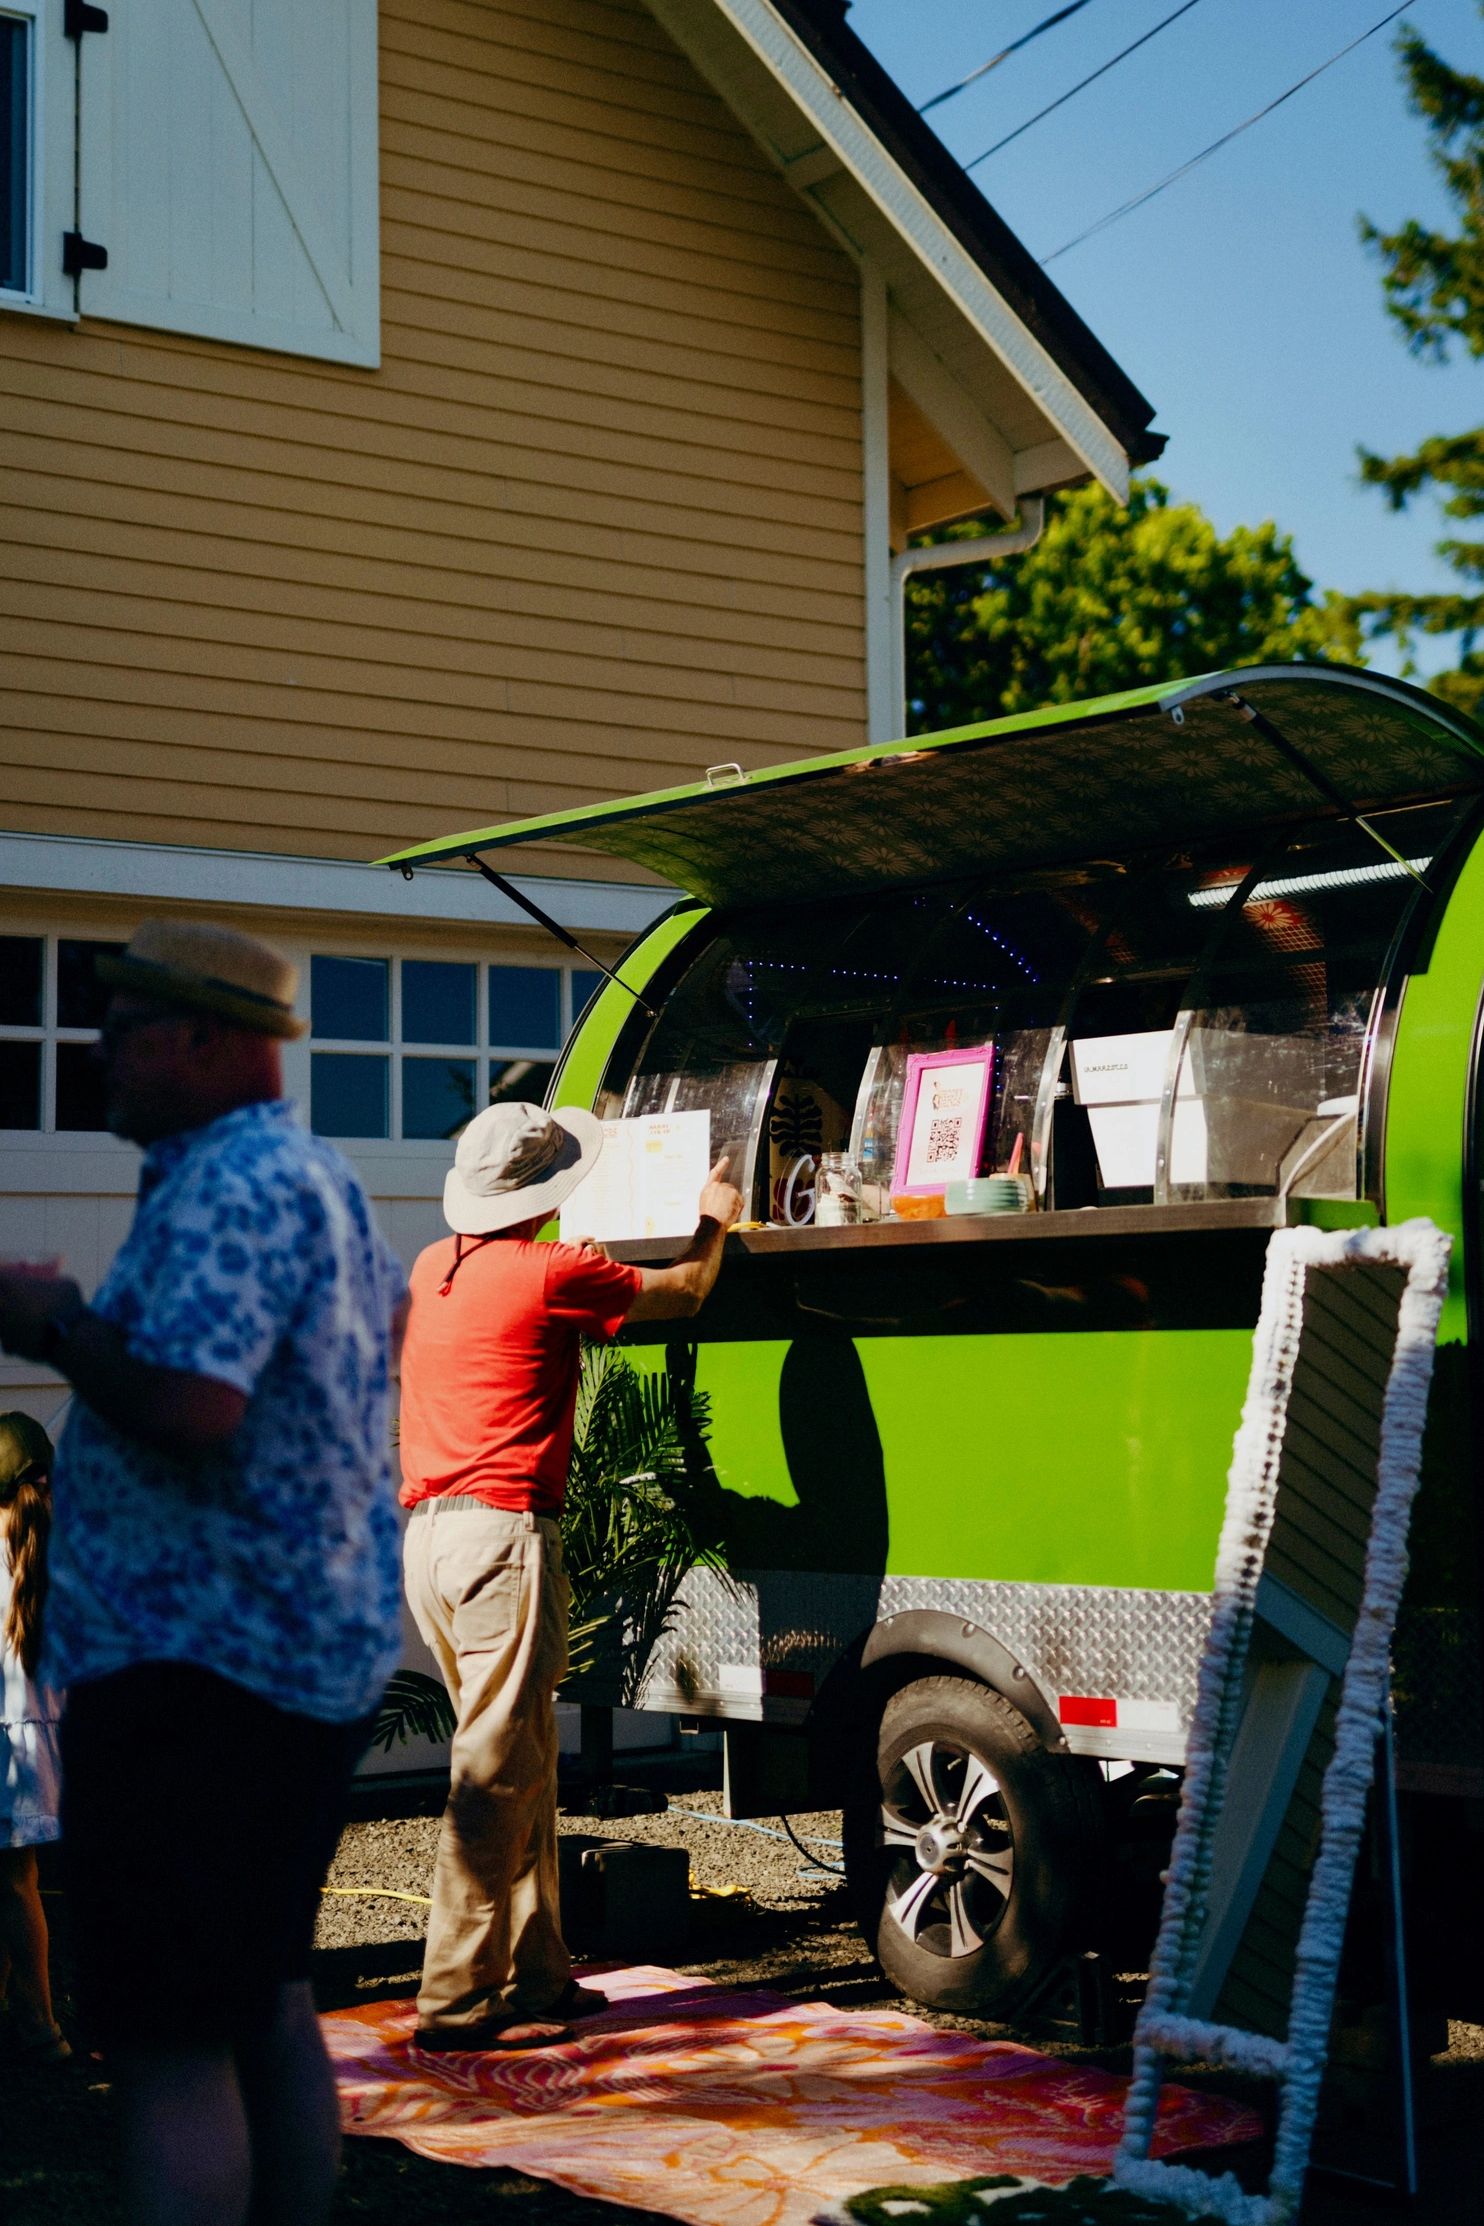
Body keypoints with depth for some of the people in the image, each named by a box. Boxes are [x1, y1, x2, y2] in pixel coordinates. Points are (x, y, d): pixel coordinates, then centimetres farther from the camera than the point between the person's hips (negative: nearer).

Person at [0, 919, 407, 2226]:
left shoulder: (230, 1188, -17)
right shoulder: (320, 1177, 15)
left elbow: (191, 1408, -29)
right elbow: (391, 1313, 33)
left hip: (198, 1662, -10)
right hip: (321, 1652, 11)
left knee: (168, 2046, -7)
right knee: (267, 2006, 18)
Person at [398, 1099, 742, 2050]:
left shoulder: (433, 1269, 14)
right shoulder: (548, 1273, -8)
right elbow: (684, 1292, 5)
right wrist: (715, 1220, 24)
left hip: (428, 1534, 9)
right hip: (503, 1536, -9)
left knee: (521, 1762, 16)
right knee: (498, 1772, -6)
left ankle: (536, 1973, 21)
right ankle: (458, 2000, -6)